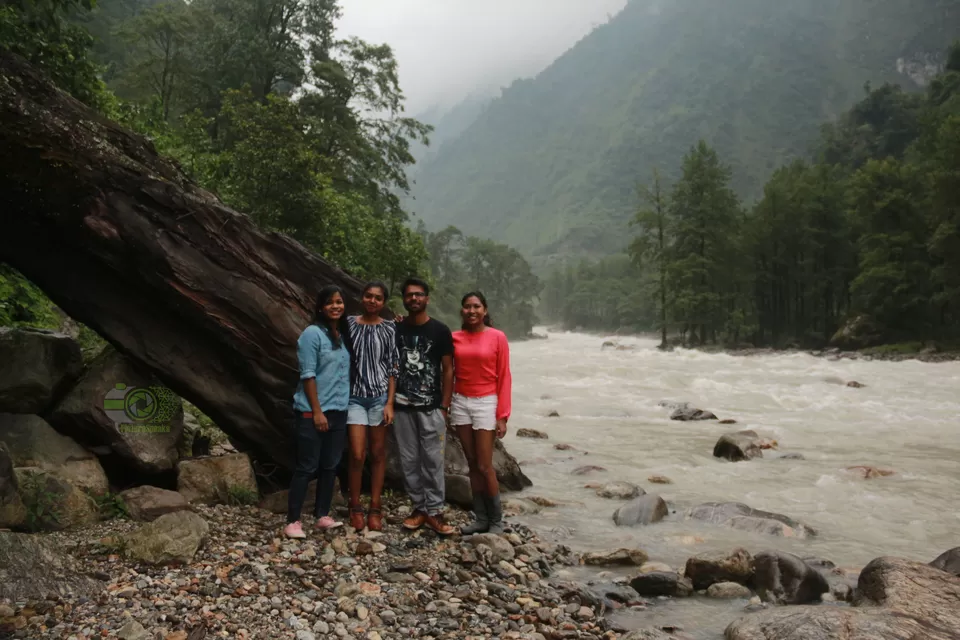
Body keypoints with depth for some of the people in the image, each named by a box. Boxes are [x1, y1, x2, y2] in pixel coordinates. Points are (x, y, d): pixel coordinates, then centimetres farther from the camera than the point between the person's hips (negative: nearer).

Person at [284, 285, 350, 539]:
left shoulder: (344, 335, 10)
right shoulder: (312, 333, -10)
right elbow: (308, 375, -14)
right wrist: (317, 411, -16)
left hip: (338, 412, 7)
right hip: (312, 413, -6)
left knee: (330, 466, 11)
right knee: (307, 467, -3)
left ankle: (323, 517, 20)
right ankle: (292, 521, 5)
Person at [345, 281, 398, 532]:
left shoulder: (389, 330, 0)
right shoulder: (348, 323, 1)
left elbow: (393, 368, 0)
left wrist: (390, 403, -6)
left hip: (380, 396, 0)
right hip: (354, 397, 0)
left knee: (378, 453, 7)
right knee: (357, 454, -4)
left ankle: (375, 508, 17)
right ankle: (355, 507, 13)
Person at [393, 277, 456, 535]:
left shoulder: (440, 331, -1)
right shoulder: (396, 330, 6)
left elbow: (448, 370, 0)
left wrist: (444, 407, -5)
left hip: (431, 408, -3)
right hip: (402, 407, 3)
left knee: (432, 460, -1)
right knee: (409, 460, 7)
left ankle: (434, 511, 6)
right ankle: (419, 508, 17)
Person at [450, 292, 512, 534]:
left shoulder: (497, 337, -5)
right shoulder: (454, 338, 4)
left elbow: (504, 378, -5)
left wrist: (502, 416, -9)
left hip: (486, 403, -4)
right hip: (460, 403, 4)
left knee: (485, 466, -4)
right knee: (472, 465, 8)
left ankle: (496, 520, 11)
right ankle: (481, 518, 16)